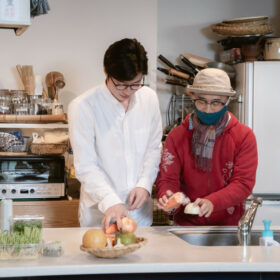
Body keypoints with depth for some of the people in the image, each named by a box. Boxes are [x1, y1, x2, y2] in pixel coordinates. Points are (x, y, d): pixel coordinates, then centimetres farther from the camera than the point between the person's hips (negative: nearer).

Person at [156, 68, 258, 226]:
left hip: (229, 225, 0)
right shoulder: (177, 136, 5)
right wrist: (167, 198, -23)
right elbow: (168, 179, 1)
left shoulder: (244, 136, 1)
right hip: (187, 224, 0)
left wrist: (212, 202, -24)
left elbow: (244, 182, -6)